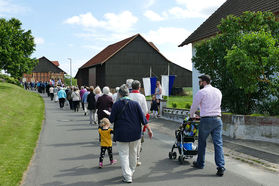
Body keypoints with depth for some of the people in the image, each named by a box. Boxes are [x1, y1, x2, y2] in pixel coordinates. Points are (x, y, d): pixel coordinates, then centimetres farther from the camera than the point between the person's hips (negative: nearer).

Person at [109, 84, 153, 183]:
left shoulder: (116, 105, -8)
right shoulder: (135, 104, -1)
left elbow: (111, 120, -5)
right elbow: (142, 118, -1)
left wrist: (110, 116, 17)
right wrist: (149, 129, 6)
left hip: (121, 134, -3)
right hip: (135, 134, 3)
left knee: (124, 154, 3)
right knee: (133, 153, 17)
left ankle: (127, 176, -1)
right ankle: (131, 172, 32)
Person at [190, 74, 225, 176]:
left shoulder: (201, 92, -4)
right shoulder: (218, 91, 14)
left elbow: (194, 106, 3)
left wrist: (192, 116, 23)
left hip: (206, 120, -4)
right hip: (217, 119, 4)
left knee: (202, 142, 12)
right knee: (218, 143, 0)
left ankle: (200, 163, 25)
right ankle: (221, 167, -8)